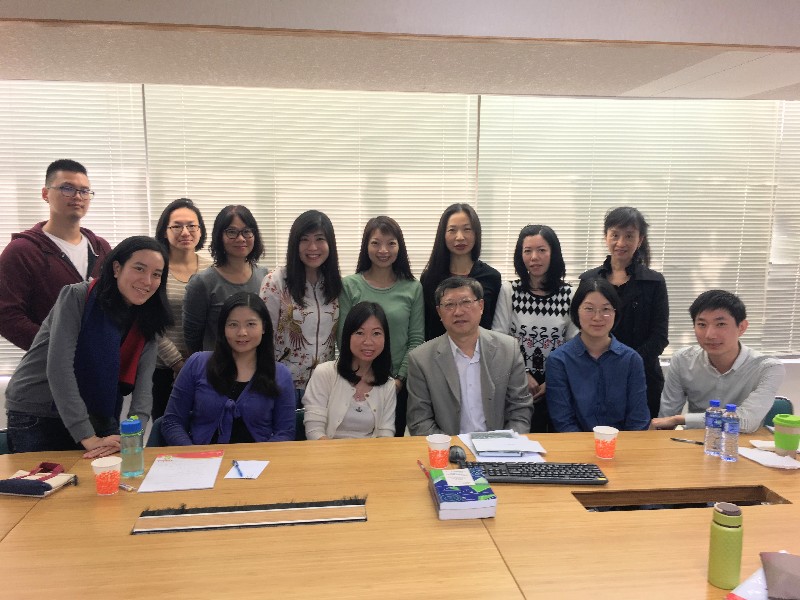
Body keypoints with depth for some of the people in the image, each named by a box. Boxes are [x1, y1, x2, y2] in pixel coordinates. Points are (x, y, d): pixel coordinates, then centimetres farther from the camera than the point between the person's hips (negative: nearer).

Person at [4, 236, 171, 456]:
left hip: (98, 419, 4)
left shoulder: (146, 321, -3)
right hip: (36, 416, -4)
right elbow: (59, 368, -26)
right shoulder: (77, 297, -18)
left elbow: (143, 383, -13)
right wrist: (88, 438, -30)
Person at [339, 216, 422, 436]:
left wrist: (400, 379, -7)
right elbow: (343, 338, -2)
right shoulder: (349, 286, -2)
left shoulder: (413, 288, 1)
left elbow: (416, 339, 0)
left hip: (399, 385, 1)